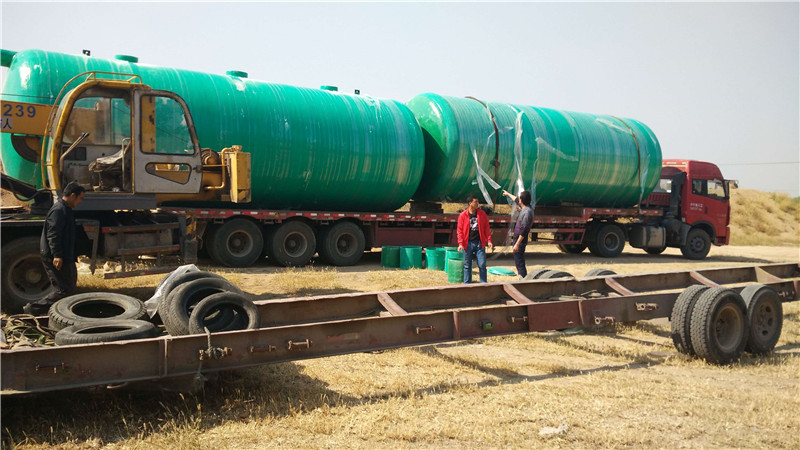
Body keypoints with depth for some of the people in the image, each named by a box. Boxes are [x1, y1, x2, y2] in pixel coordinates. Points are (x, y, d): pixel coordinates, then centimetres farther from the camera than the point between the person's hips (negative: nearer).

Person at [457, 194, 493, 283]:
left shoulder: (482, 214, 3)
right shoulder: (463, 215, -3)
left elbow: (486, 228, 7)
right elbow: (459, 230, -2)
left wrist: (489, 241, -1)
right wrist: (460, 243, -11)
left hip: (479, 243, 1)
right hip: (468, 243, -1)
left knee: (482, 265, 0)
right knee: (467, 266, 7)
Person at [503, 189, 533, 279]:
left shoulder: (527, 212, -22)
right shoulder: (524, 208, 8)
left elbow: (523, 231, -25)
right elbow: (516, 200, 31)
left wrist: (517, 245, -26)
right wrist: (508, 194, 47)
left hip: (520, 241, -10)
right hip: (517, 240, 10)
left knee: (519, 263, -9)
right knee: (519, 262, 17)